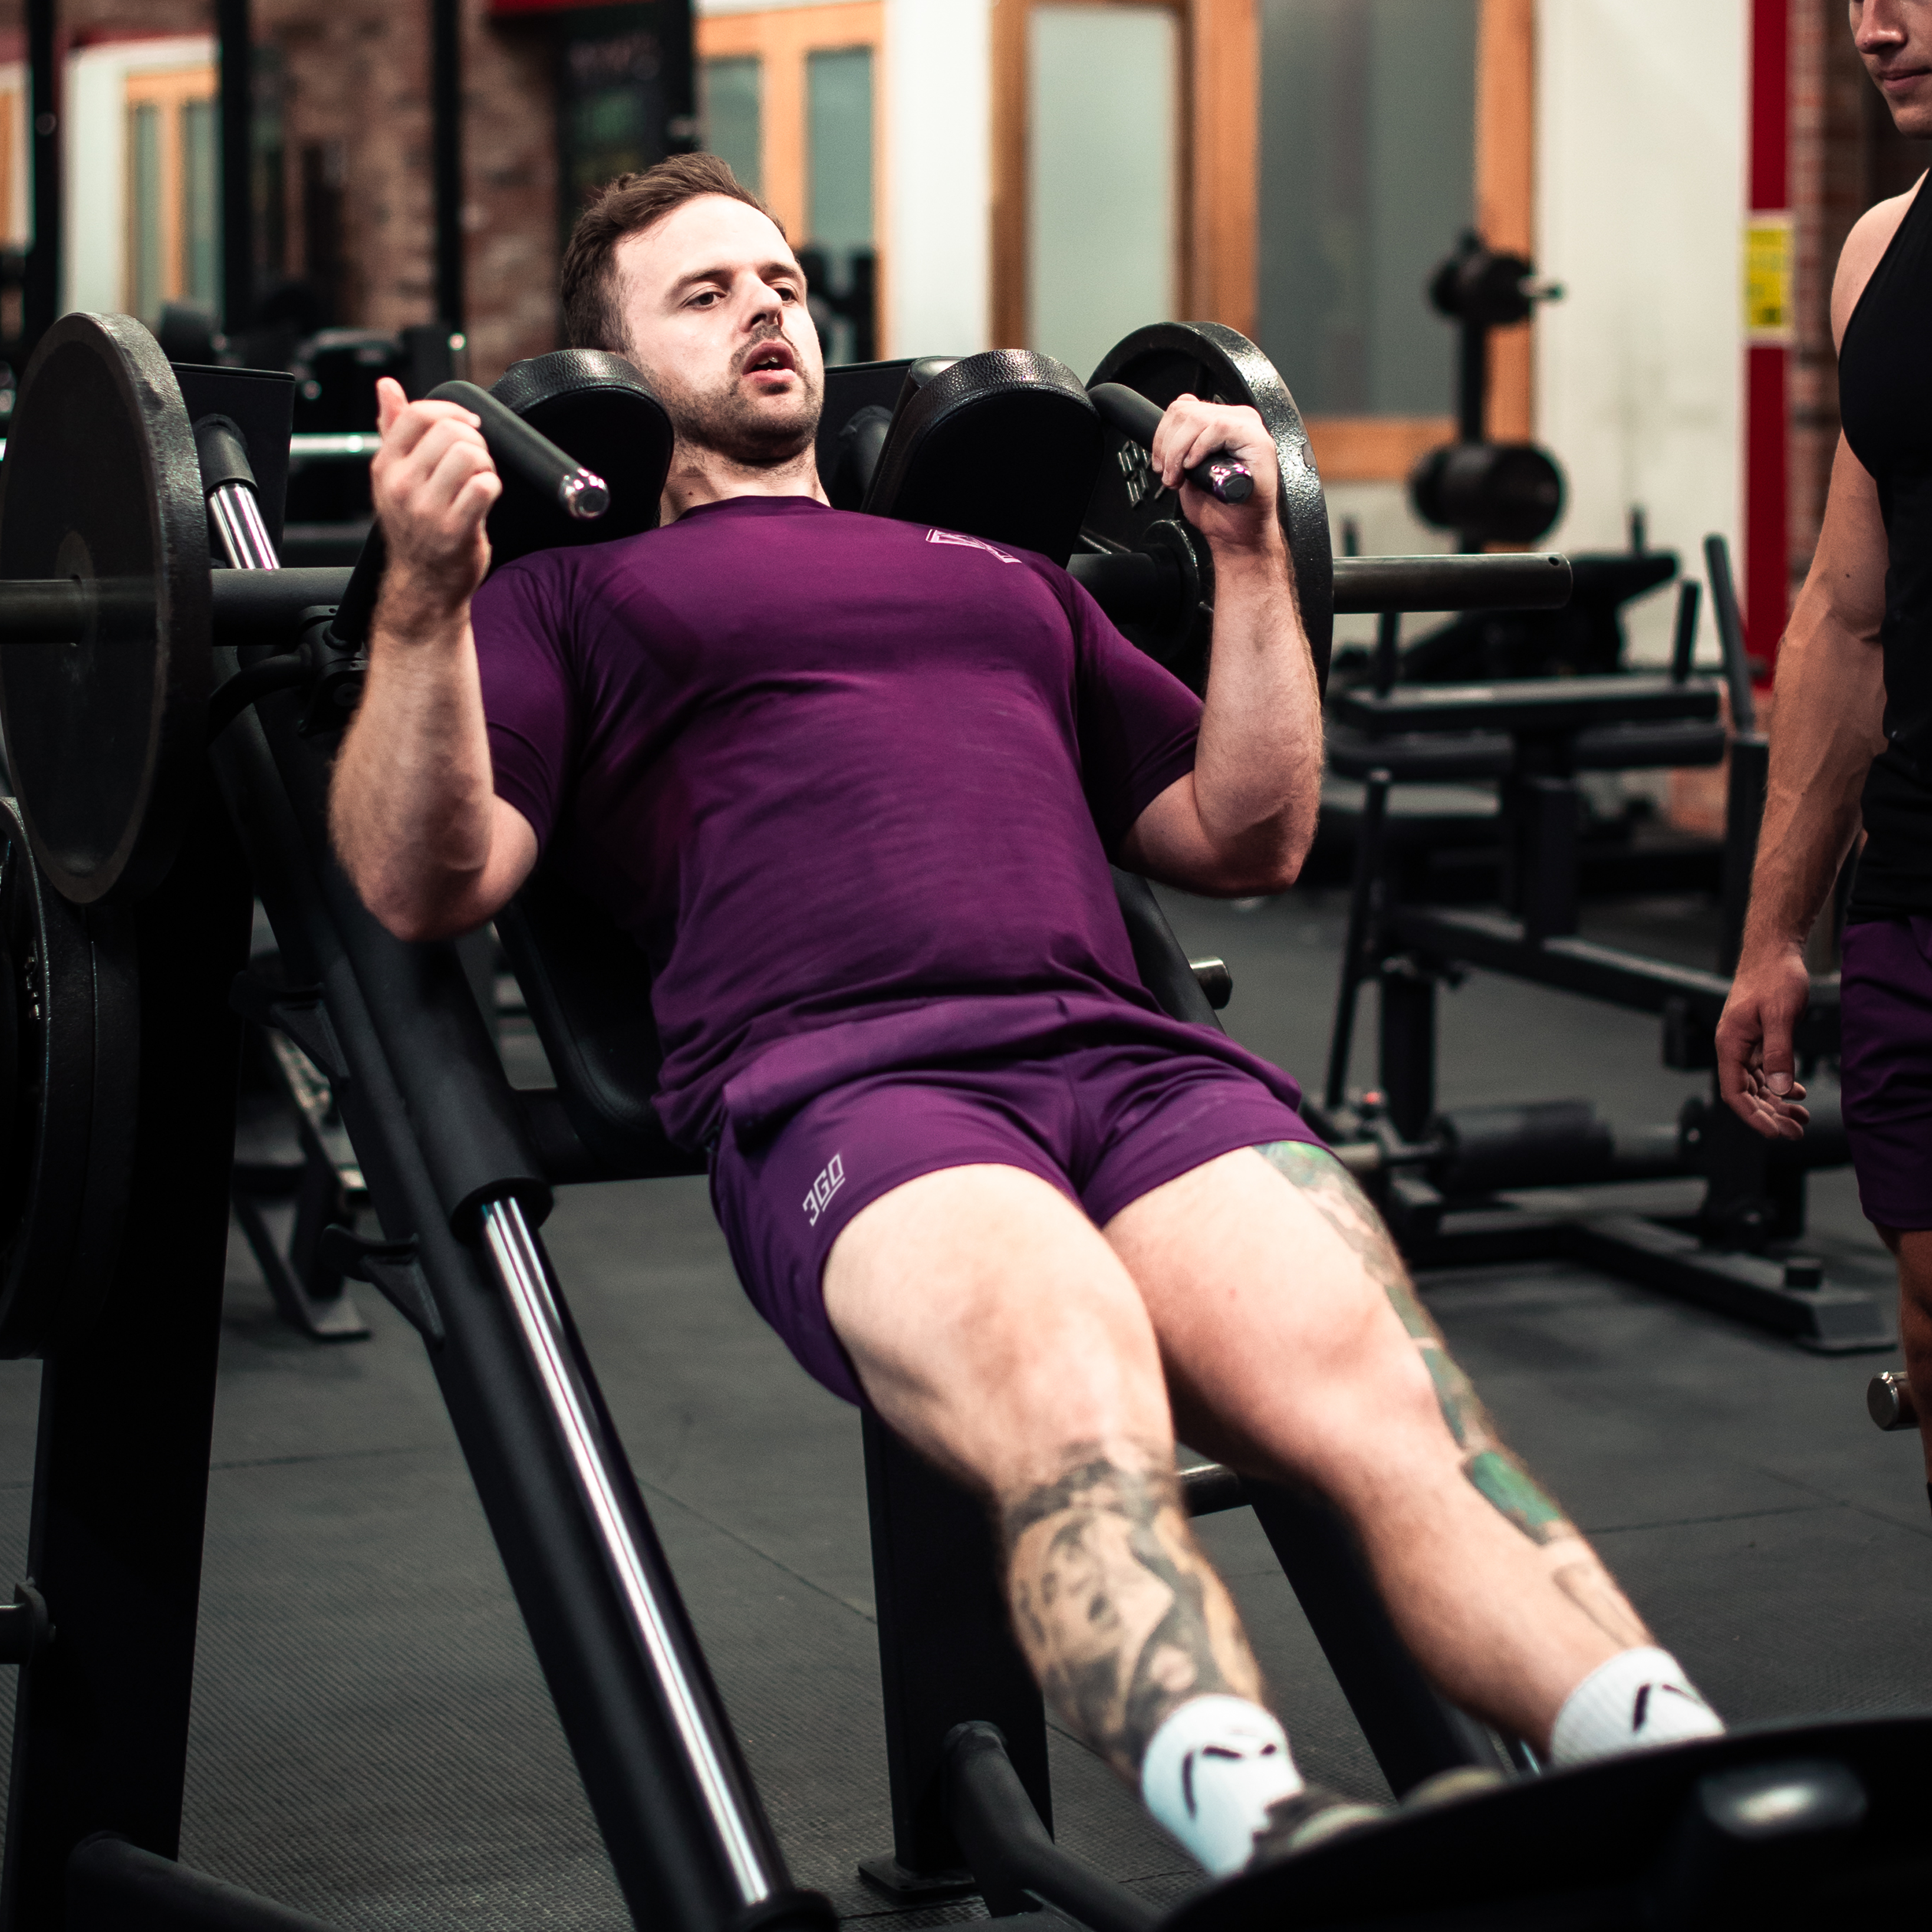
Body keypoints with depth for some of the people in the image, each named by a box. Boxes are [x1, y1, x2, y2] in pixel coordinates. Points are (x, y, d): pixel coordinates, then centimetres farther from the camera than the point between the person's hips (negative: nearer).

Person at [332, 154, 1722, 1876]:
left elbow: (1247, 839, 35)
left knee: (1399, 1415, -28)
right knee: (1080, 1425, -38)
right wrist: (424, 593, -6)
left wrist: (1252, 555, 27)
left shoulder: (1004, 574, 38)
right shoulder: (571, 600, 25)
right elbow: (425, 884, 8)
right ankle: (1268, 1829, -58)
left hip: (1132, 1055, 4)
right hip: (839, 1078, -4)